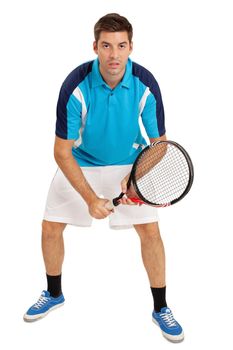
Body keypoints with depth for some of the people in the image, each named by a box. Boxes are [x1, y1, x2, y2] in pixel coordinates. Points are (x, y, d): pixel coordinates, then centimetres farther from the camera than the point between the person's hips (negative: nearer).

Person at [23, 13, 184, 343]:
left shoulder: (145, 84, -22)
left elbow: (159, 143, -12)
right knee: (51, 228, 1)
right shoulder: (76, 86, -27)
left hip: (129, 164, 0)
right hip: (80, 163, 0)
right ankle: (54, 294, 30)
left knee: (150, 230, -8)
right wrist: (90, 198, -27)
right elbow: (62, 152, -22)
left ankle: (160, 308, 13)